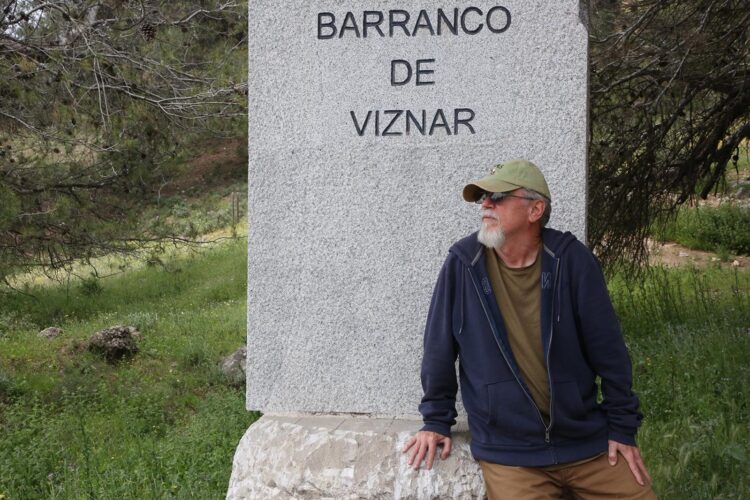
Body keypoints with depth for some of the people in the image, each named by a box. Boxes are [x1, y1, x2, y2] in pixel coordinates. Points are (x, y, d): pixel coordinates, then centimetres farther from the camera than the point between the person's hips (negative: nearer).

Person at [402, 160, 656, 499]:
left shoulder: (571, 259, -6)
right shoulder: (462, 264, -7)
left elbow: (607, 349, -2)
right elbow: (440, 348, 2)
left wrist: (622, 427, 0)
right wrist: (436, 420, 7)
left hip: (587, 441, 1)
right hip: (508, 452, -1)